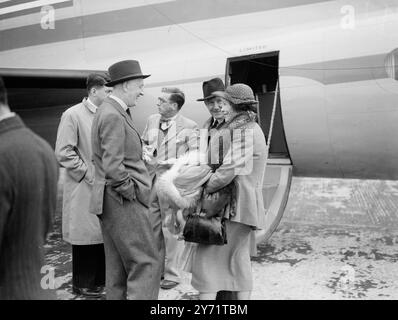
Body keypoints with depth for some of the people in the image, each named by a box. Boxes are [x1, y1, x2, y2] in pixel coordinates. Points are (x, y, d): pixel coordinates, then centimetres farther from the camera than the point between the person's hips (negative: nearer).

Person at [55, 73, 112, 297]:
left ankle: (100, 278, 24)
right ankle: (83, 283, 18)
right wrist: (89, 174, -13)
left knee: (104, 234, 9)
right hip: (84, 188, -5)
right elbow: (63, 153, -11)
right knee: (86, 235, 4)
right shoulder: (73, 115, -8)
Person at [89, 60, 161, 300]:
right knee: (147, 263, -7)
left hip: (113, 202, 10)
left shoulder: (113, 111, 15)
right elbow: (112, 167, -22)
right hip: (123, 201, -10)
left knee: (119, 267, 16)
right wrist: (132, 192, -12)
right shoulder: (113, 116, -17)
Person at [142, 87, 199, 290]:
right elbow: (143, 142, 23)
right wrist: (145, 150, 2)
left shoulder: (189, 127, -9)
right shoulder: (152, 121, 9)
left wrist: (173, 163, -19)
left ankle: (172, 274, 15)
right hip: (151, 181, 6)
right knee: (153, 227, 14)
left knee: (171, 228, 1)